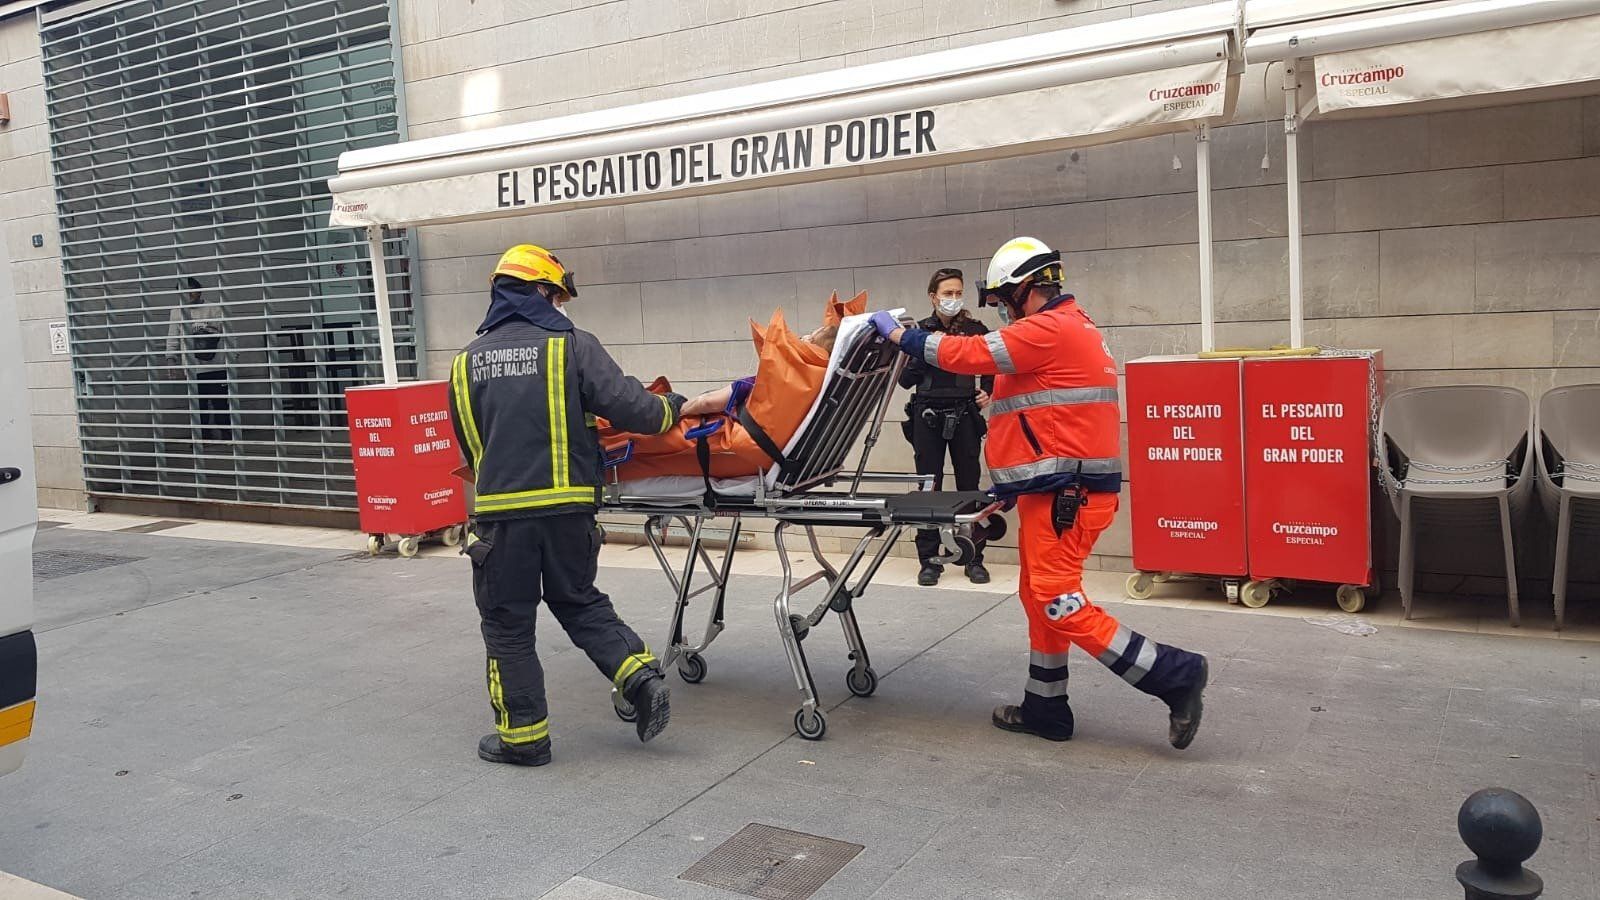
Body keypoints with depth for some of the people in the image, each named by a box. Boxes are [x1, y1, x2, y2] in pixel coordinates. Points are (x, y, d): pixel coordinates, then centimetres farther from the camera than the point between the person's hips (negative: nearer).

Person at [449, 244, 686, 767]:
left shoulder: (466, 362, 8)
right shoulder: (572, 346, -3)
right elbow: (629, 408, -10)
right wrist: (674, 407, 9)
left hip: (499, 510, 1)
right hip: (566, 507, 0)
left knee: (507, 625, 12)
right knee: (579, 601, 21)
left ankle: (524, 735, 18)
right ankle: (641, 679, 8)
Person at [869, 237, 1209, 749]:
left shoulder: (1050, 329, -14)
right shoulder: (1070, 329, 20)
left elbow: (968, 354, -17)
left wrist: (899, 335, -4)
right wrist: (1009, 490, 21)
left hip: (1064, 494, -11)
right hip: (1055, 490, 11)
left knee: (1059, 603, -8)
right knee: (1040, 598, 15)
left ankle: (1173, 674, -3)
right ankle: (1045, 709, 24)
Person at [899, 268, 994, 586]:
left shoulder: (975, 330, 5)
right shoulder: (920, 331, 5)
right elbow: (905, 379, 1)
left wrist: (987, 392, 5)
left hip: (964, 415, 0)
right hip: (927, 416, 0)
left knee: (969, 486, 3)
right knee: (929, 488, 1)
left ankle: (974, 559, 11)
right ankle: (929, 561, 8)